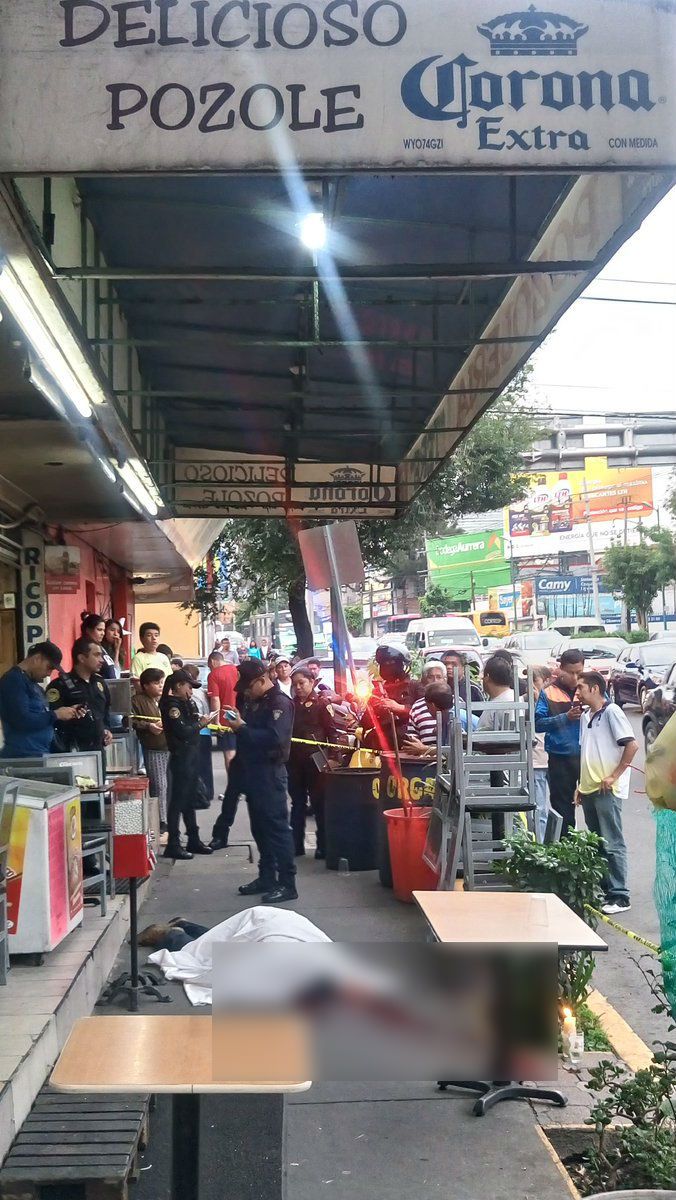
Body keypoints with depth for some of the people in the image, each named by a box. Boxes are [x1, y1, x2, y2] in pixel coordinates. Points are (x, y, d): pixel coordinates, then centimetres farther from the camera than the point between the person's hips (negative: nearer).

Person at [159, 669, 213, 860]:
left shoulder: (184, 703, 15)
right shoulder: (171, 705, -12)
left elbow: (190, 725, 12)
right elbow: (182, 731, -20)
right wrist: (200, 724, -8)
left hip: (191, 755, 9)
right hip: (181, 756, -9)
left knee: (189, 799, 15)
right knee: (178, 800, -6)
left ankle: (193, 840, 23)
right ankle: (173, 844, -2)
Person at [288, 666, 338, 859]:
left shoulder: (321, 704, -4)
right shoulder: (291, 705, 9)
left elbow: (332, 731, -7)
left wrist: (331, 756, -14)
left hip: (315, 761, -5)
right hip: (294, 761, 5)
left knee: (319, 803, 1)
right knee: (297, 803, 11)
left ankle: (323, 846, 7)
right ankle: (296, 844, 18)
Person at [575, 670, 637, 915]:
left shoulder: (611, 712, -10)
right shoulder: (585, 716, 14)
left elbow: (632, 745, -15)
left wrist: (614, 776, -16)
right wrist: (581, 784, 15)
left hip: (607, 790, -8)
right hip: (588, 789, 8)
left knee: (612, 844, -4)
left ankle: (619, 896, 1)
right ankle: (603, 890, 20)